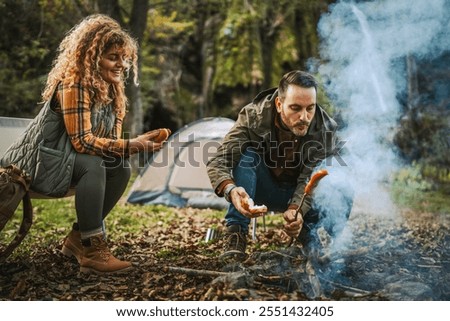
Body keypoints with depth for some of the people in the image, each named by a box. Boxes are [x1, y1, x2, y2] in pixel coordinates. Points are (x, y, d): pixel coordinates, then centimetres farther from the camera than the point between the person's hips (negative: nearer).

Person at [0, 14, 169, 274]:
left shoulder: (115, 92, 4)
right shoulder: (73, 85, -22)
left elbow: (113, 141, 0)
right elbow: (82, 141, -29)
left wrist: (138, 143, -20)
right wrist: (130, 146, -33)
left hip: (66, 162, 8)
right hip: (39, 163, -8)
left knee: (122, 166, -12)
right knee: (93, 164, -32)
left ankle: (78, 238, -3)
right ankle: (92, 250, -31)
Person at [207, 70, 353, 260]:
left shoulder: (326, 130, -23)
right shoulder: (254, 116, -25)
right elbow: (218, 162, -32)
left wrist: (296, 209, -48)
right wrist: (231, 190, -54)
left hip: (303, 195, 0)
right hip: (263, 190, 0)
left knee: (342, 198, -29)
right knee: (247, 155, -31)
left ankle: (310, 234, -1)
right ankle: (235, 236, -27)